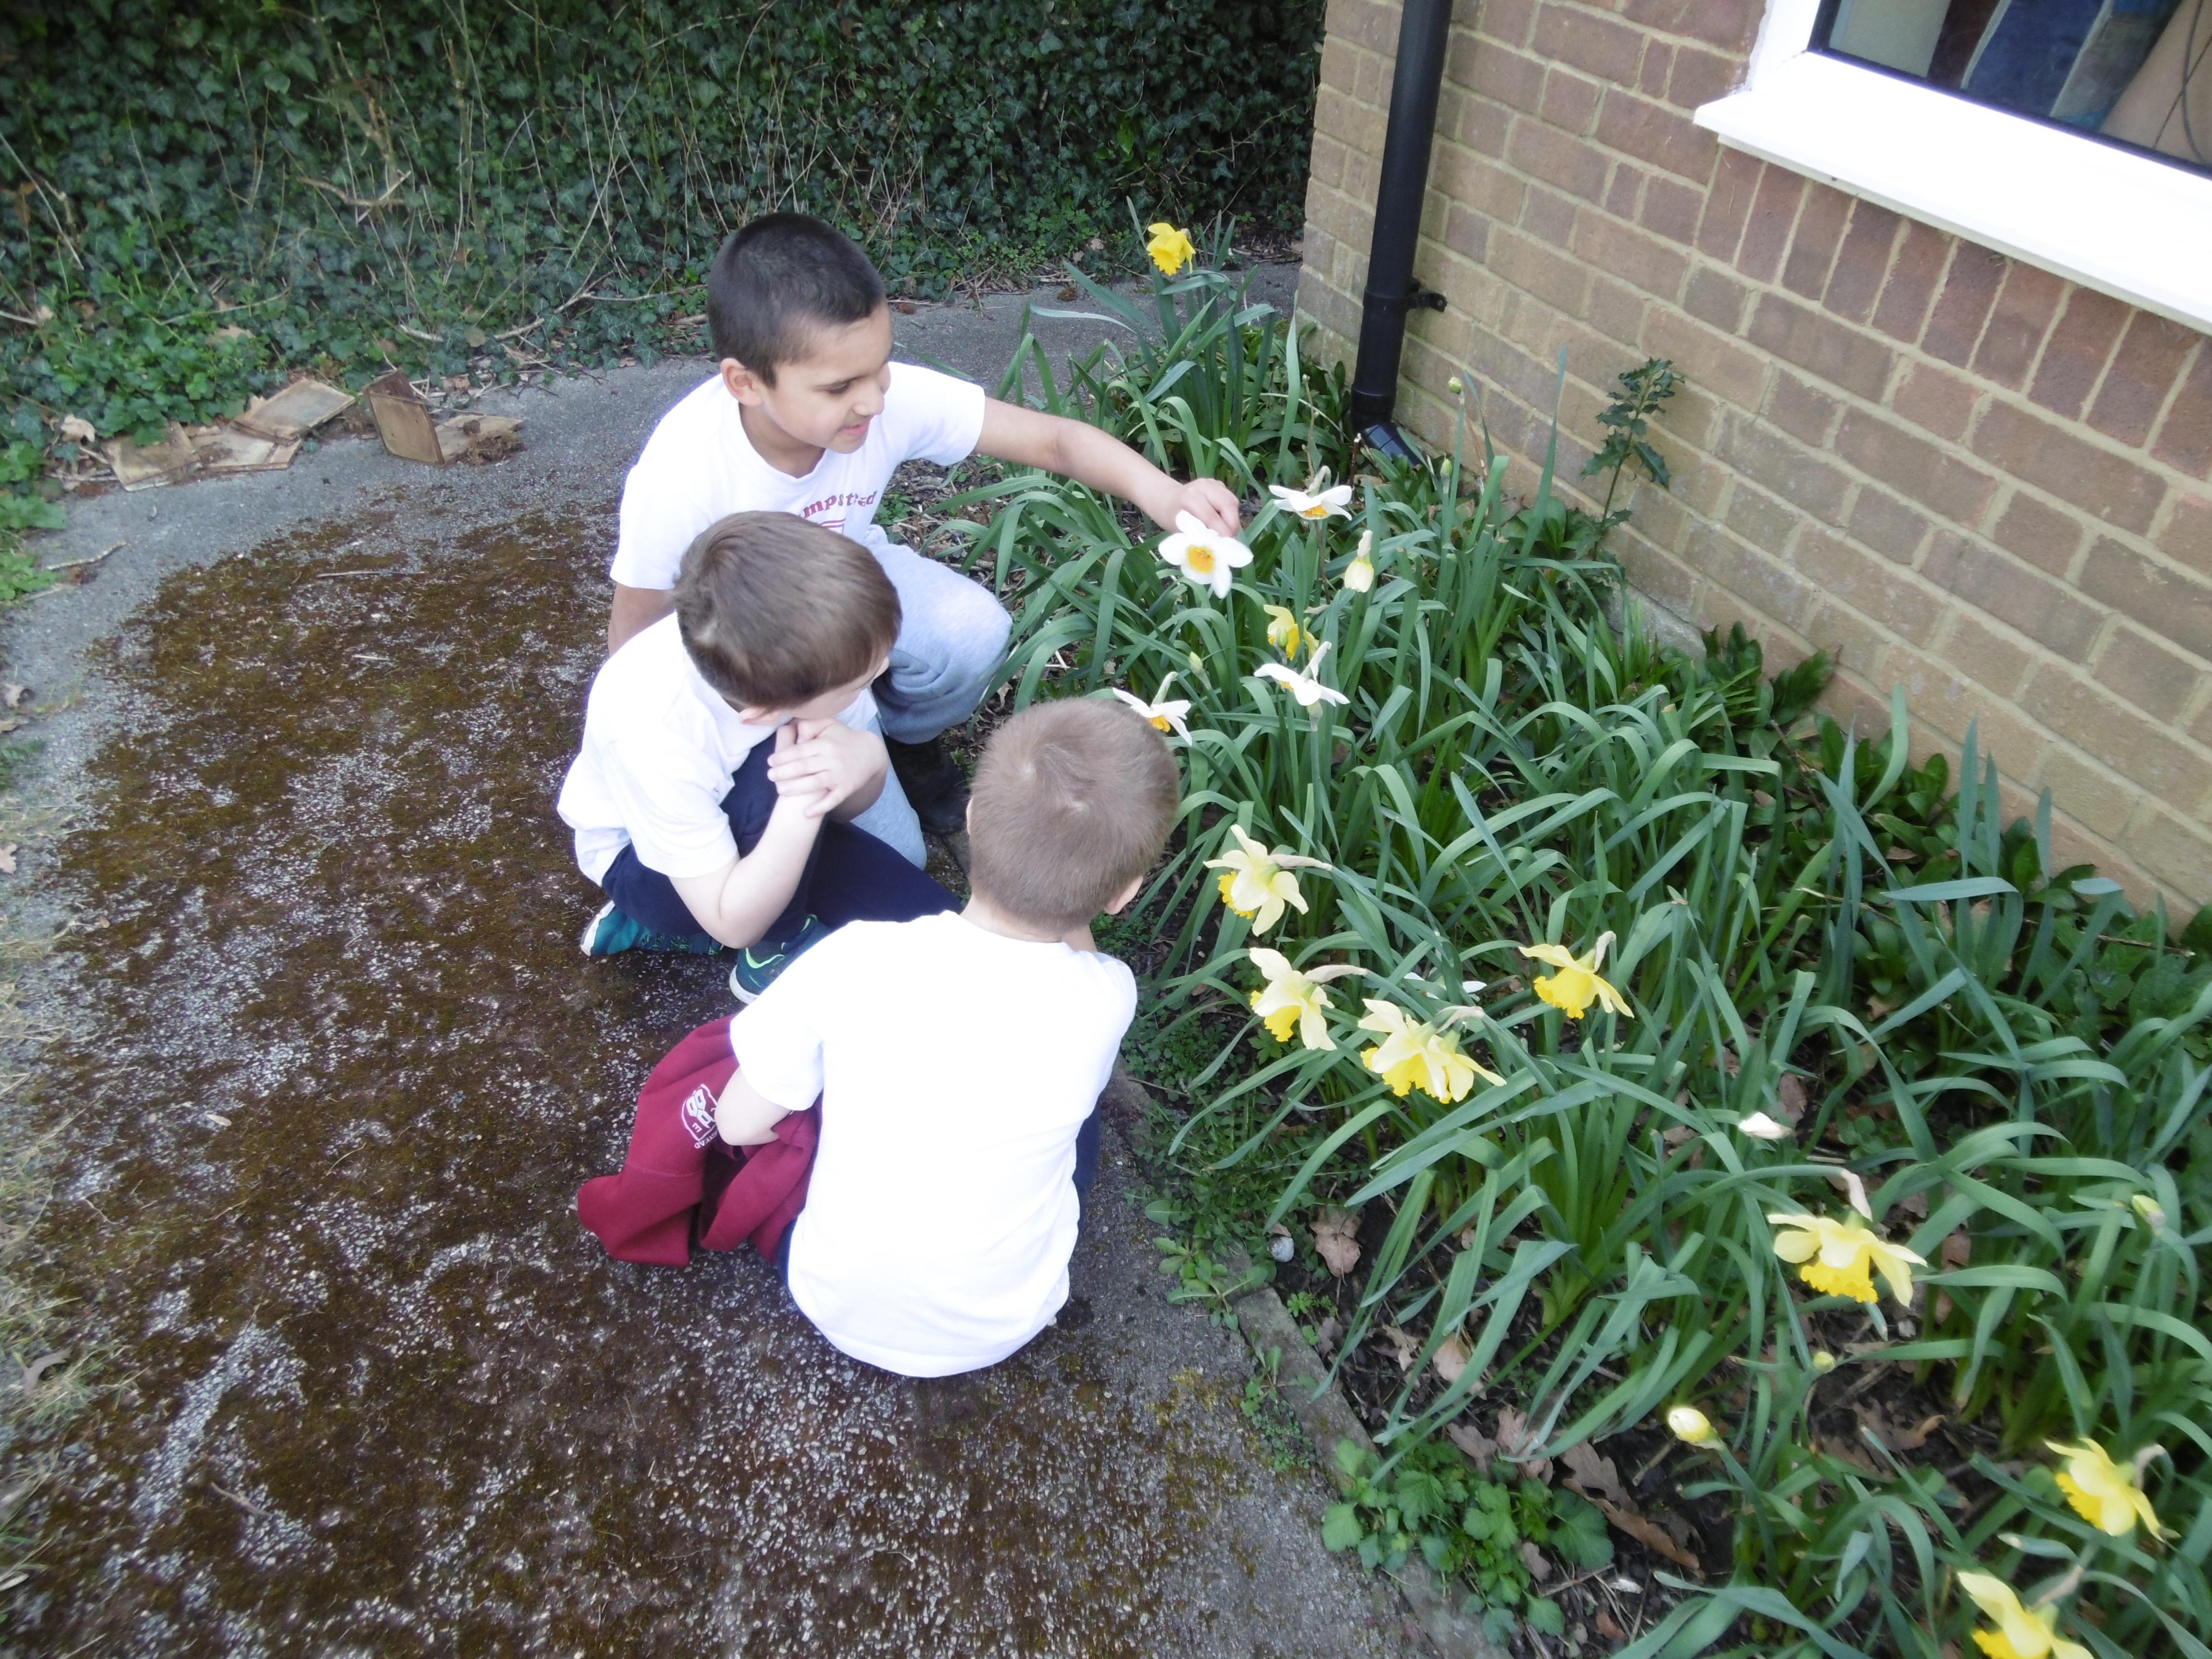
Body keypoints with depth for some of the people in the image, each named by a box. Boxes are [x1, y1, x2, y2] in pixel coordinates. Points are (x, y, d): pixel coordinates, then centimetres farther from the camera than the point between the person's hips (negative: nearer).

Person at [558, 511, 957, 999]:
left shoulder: (804, 641, -29)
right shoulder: (654, 734, -38)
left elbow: (846, 805, -14)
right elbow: (734, 924, -30)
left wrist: (866, 758, -38)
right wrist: (799, 806, -46)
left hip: (754, 829, 5)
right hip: (646, 857, -5)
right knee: (780, 771, -37)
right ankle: (776, 951, -6)